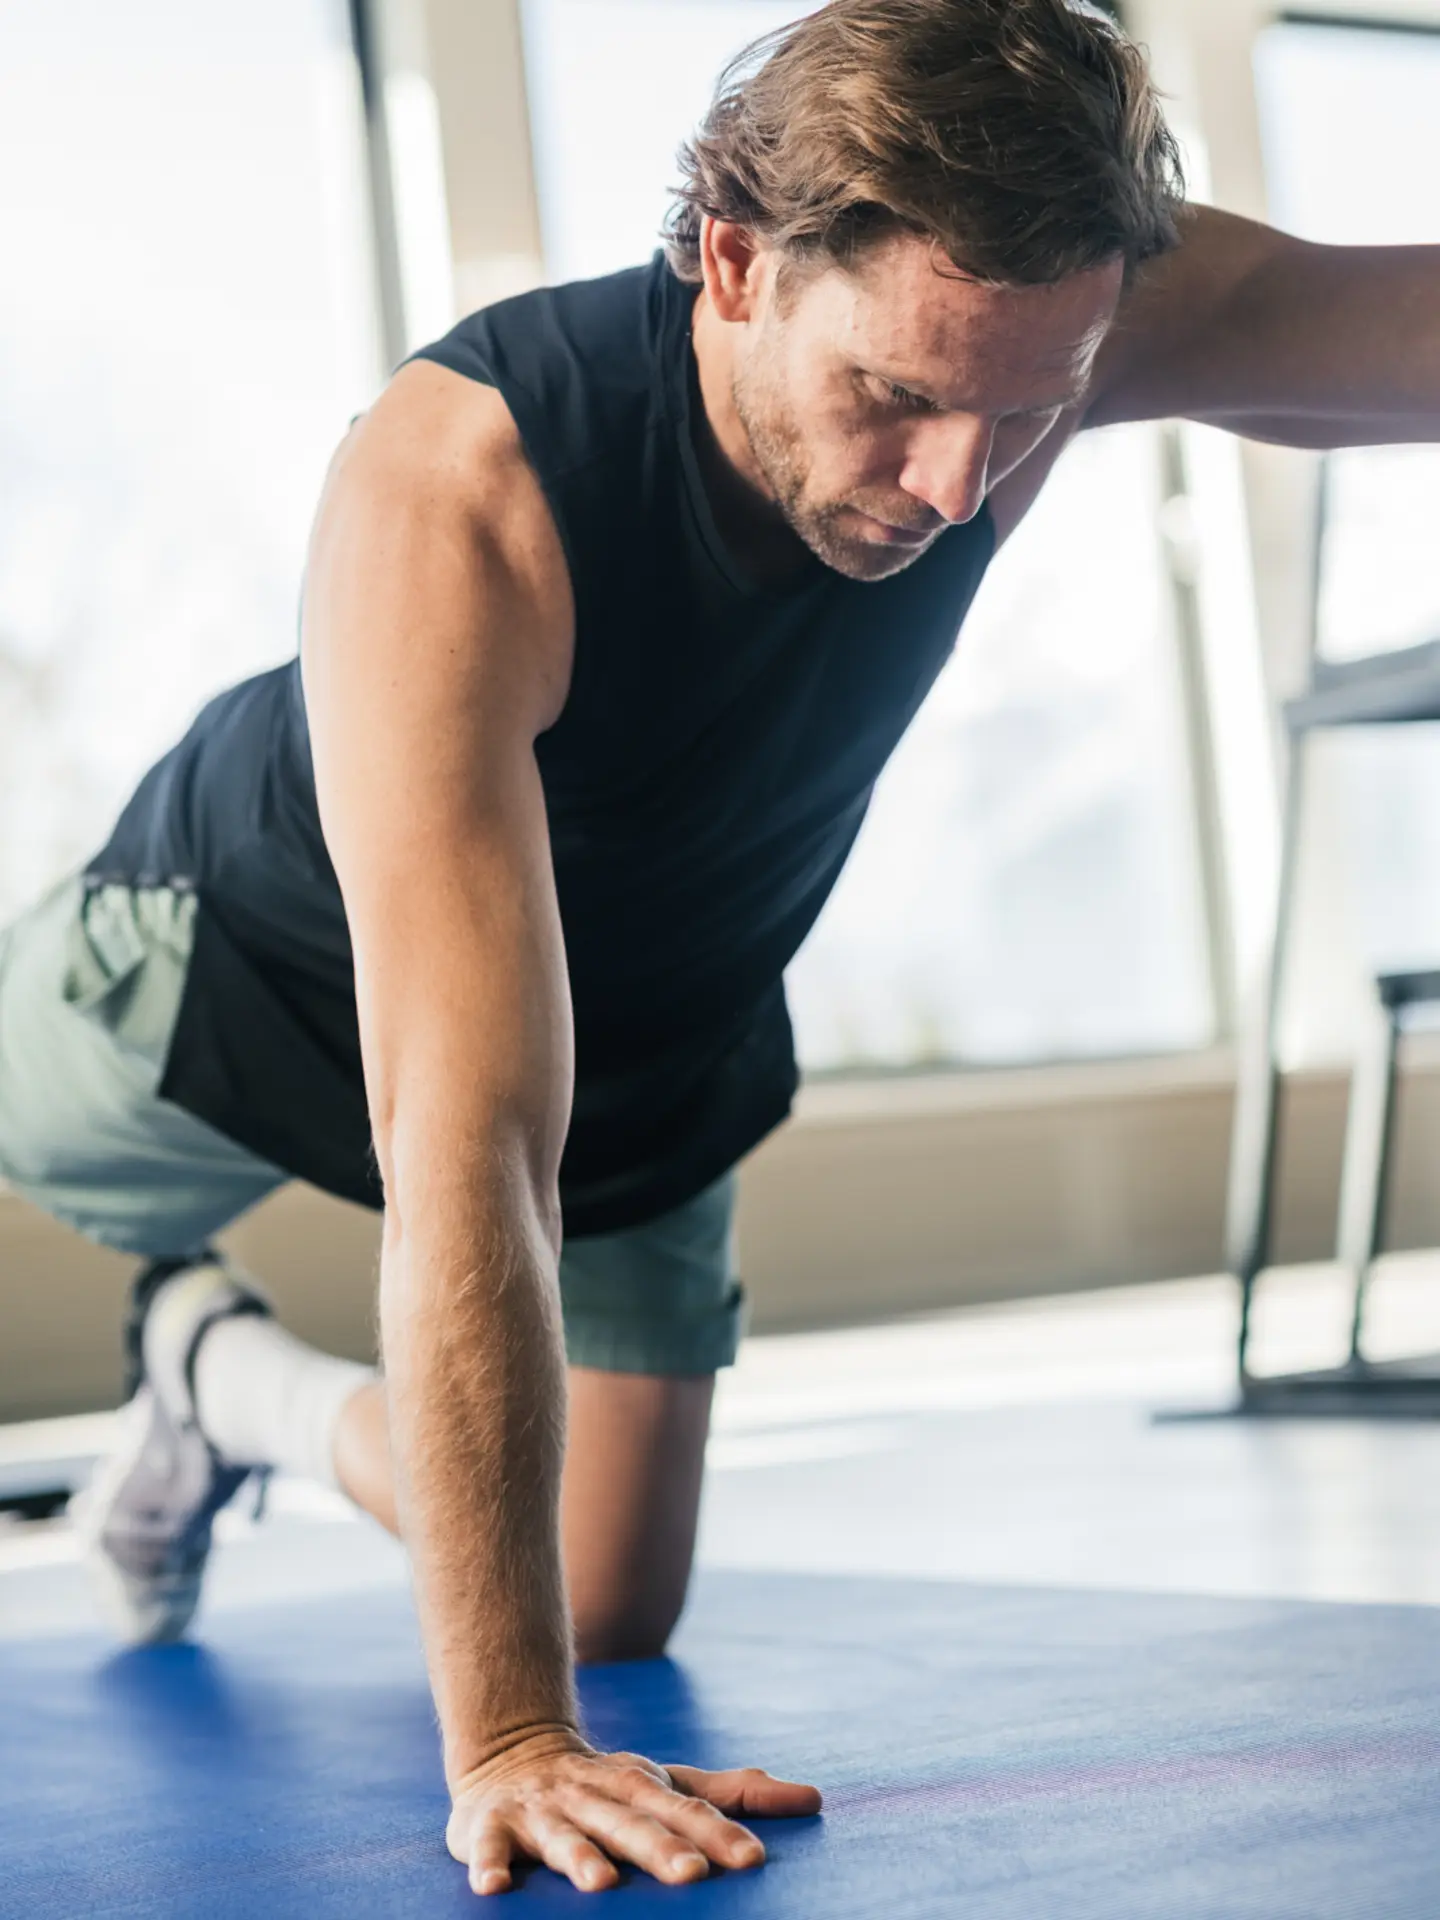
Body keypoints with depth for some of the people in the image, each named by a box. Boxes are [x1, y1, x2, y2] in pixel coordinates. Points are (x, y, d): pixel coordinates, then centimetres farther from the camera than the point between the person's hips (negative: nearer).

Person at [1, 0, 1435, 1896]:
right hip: (257, 969, -3)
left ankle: (243, 1380, 33)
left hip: (651, 1055, 4)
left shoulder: (1023, 303, -30)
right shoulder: (454, 495, -44)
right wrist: (502, 1738, -50)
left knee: (607, 1617, 8)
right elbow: (464, 1149, -49)